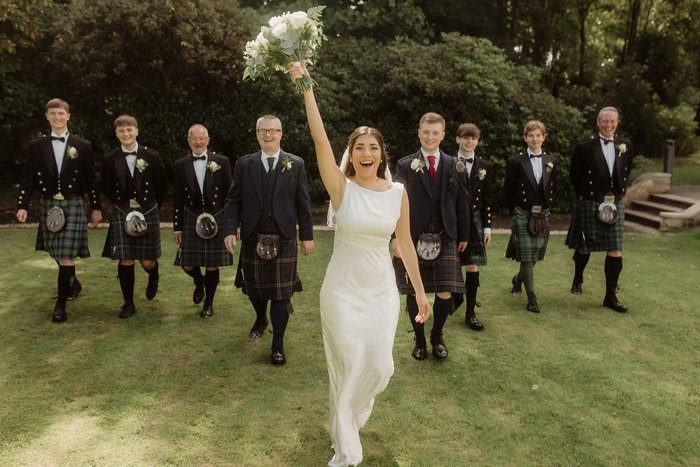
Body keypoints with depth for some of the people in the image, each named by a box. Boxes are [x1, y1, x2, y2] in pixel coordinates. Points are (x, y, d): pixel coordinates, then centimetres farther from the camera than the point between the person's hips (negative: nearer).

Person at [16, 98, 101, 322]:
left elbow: (91, 180, 2)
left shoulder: (83, 146, 0)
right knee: (56, 253, 14)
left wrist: (96, 208, 3)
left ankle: (60, 304, -2)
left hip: (73, 205, -3)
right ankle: (73, 283, 41)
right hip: (48, 206, 3)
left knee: (66, 255, -7)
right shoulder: (37, 146, 5)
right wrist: (22, 206, -4)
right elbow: (27, 178, 5)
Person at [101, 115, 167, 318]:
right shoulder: (110, 159, -1)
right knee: (125, 261, -4)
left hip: (148, 213, -1)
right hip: (122, 215, 1)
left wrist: (151, 206, 8)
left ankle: (153, 278, 40)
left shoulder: (151, 156, -4)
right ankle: (128, 304, 12)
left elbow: (162, 185, 5)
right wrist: (121, 205, 9)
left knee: (147, 262, 2)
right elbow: (107, 187, 13)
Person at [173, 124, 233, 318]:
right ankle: (199, 282, 36)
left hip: (216, 220, -1)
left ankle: (209, 302, 26)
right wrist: (177, 227, 6)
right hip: (192, 221, 1)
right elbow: (178, 200, 7)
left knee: (212, 266, 4)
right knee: (187, 265, 1)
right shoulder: (180, 165, 4)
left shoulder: (222, 162, -1)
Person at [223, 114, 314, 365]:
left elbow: (303, 203, 4)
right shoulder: (244, 165, 6)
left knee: (281, 292, -2)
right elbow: (233, 200, 5)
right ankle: (261, 319, 46)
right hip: (253, 238, 2)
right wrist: (230, 230, -8)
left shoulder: (295, 164, 3)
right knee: (254, 287, 14)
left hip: (284, 238, -2)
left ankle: (278, 345, 11)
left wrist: (307, 236, 2)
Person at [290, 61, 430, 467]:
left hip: (381, 289, 2)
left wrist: (420, 292, 10)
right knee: (346, 366, 4)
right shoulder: (341, 187, -8)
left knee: (378, 365, 0)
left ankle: (352, 413, 38)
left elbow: (405, 243, 6)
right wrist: (305, 86, -28)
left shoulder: (398, 192, 0)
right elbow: (320, 139, -20)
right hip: (342, 289, -2)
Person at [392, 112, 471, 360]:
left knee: (445, 294, -3)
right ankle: (419, 340, 27)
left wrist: (464, 235, 12)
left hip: (445, 238, 1)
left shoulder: (454, 166, 8)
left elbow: (462, 202, 12)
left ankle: (437, 336, 24)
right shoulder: (405, 166, 2)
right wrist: (396, 238, -8)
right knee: (413, 293, 7)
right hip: (413, 238, -1)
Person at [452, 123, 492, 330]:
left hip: (474, 222, 2)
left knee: (473, 268, 0)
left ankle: (470, 313, 11)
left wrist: (487, 228, 5)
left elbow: (487, 200, 8)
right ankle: (456, 297, 35)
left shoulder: (485, 167, 7)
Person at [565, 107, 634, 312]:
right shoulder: (585, 147, -7)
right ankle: (577, 280, 38)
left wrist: (619, 193, 13)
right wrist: (584, 195, 7)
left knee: (615, 250, -2)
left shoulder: (626, 145, 5)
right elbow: (574, 175, 4)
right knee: (584, 247, 10)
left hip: (615, 205, 3)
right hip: (590, 205, -3)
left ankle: (611, 297, 6)